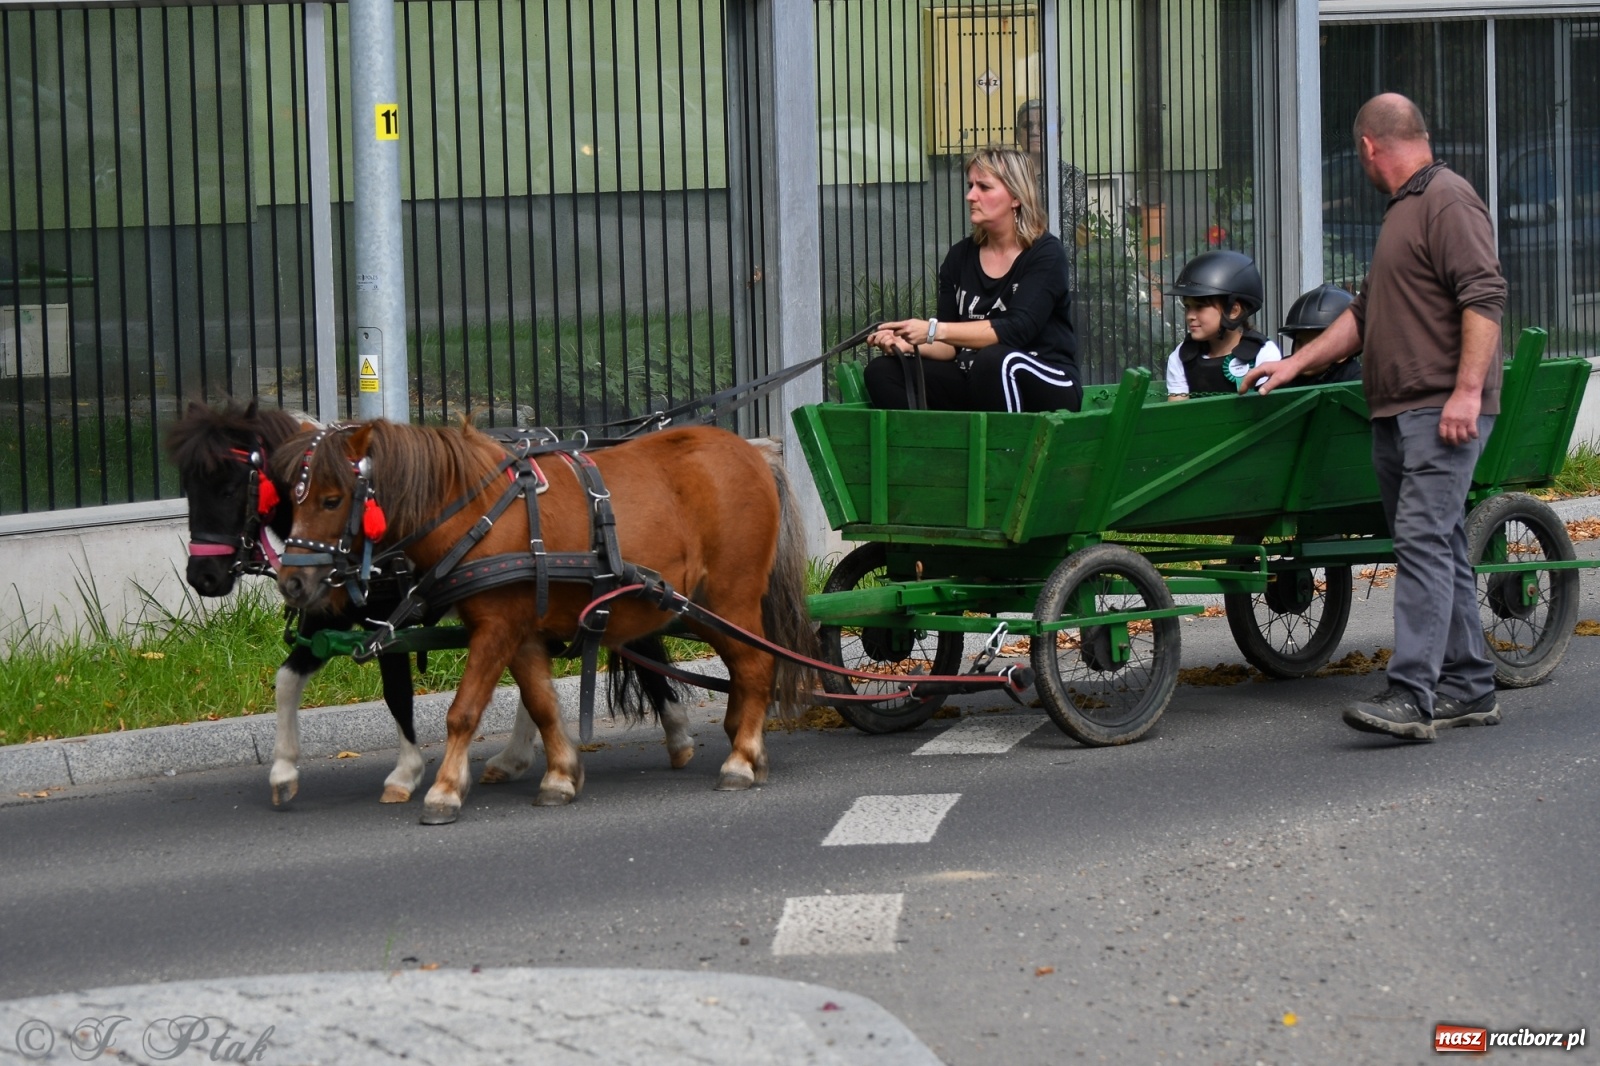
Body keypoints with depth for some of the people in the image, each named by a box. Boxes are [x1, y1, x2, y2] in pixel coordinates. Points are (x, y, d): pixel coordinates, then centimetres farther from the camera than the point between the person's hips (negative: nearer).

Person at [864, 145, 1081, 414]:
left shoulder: (1046, 253, -7)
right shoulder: (961, 257, 9)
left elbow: (1018, 329, -22)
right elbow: (951, 346, 8)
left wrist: (934, 330, -28)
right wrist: (909, 345, -14)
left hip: (1049, 387, -6)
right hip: (976, 385, 6)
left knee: (994, 360, -38)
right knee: (882, 372, -13)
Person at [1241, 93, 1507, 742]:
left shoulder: (1448, 200, -9)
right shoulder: (1402, 210, 24)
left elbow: (1484, 297, -18)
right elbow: (1366, 314, 29)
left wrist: (1467, 390, -24)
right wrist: (1296, 365, 23)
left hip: (1443, 412, -10)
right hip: (1397, 414, 10)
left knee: (1424, 540, -16)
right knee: (1437, 547, 11)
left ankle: (1411, 694, -22)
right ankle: (1468, 687, 16)